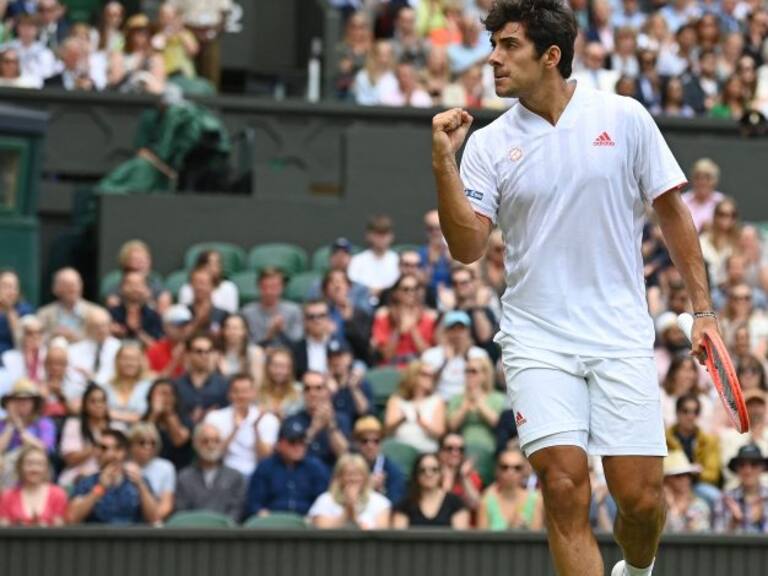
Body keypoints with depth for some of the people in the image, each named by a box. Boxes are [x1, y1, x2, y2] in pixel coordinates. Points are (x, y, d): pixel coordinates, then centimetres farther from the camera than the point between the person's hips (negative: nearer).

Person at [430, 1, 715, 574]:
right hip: (537, 341, 0)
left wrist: (703, 306, 4)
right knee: (564, 486, -15)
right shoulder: (489, 145, 3)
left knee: (640, 495, -4)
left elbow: (672, 210, 8)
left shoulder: (624, 117, 1)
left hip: (620, 338, 0)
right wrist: (443, 162, -14)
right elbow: (468, 247, -4)